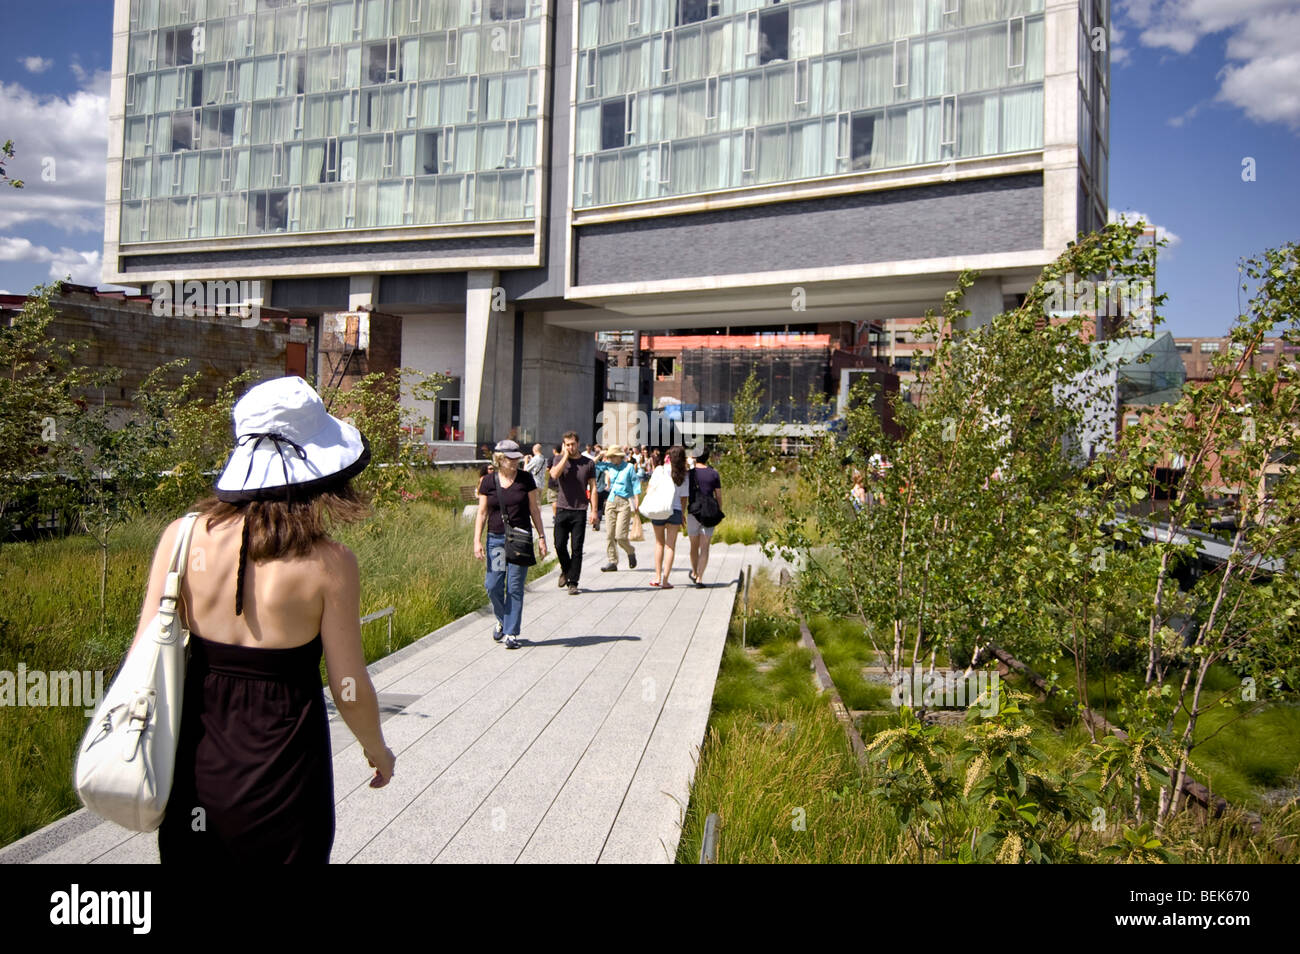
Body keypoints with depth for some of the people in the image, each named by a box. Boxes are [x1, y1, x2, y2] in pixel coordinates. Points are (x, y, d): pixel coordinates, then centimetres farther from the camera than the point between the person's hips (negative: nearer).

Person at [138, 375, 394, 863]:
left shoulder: (182, 537, -10)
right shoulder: (328, 563, -18)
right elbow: (350, 690, -12)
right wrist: (378, 750, 8)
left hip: (194, 763, 3)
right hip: (282, 768, -3)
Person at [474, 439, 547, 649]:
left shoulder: (525, 479, 1)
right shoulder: (488, 482, 2)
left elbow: (534, 509, 6)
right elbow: (482, 513, 5)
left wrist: (541, 537, 4)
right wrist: (477, 540, -4)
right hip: (496, 539, 1)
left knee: (515, 587, -1)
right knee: (492, 585, -2)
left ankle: (511, 633, 8)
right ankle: (502, 619, 27)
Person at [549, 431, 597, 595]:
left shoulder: (589, 463, 4)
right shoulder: (559, 460, 5)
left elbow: (593, 488, 4)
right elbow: (554, 474, -16)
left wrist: (594, 510, -2)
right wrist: (565, 456, -10)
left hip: (580, 511, -1)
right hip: (562, 509, 1)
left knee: (576, 548, -1)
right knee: (560, 545, 1)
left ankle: (573, 582, 7)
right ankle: (565, 570, 30)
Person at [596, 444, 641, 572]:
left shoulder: (629, 467, -3)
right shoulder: (609, 466, 9)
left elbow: (636, 486, -2)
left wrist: (636, 504, -7)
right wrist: (600, 456, 5)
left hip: (625, 503, -5)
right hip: (611, 502, 5)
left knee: (620, 536, -10)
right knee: (610, 534, 1)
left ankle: (631, 552, 18)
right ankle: (613, 561, 8)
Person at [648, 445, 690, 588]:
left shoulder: (661, 469, -6)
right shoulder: (683, 476, 0)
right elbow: (683, 498, 4)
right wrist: (682, 516, 14)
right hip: (675, 511, 0)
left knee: (659, 543, 15)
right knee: (671, 546, 5)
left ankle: (658, 577, 17)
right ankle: (665, 579, 1)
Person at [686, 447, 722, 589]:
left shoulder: (689, 473, -3)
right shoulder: (714, 474, -1)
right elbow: (719, 496, 2)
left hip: (693, 513, 0)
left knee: (694, 546, 17)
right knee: (705, 548, 2)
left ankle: (694, 573, 33)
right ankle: (699, 579, -5)